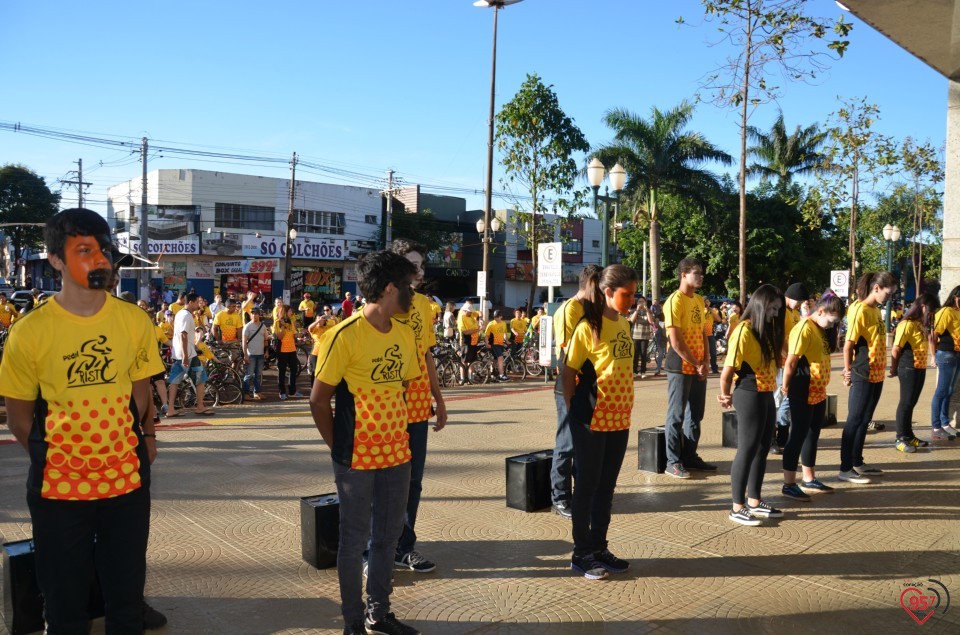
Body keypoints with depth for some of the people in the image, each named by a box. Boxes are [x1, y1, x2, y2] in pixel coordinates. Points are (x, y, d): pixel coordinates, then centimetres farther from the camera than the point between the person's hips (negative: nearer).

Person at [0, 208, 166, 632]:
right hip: (59, 487, -1)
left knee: (127, 599, 14)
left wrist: (145, 437, 2)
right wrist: (53, 460, 3)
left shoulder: (134, 321, -4)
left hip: (128, 481, 2)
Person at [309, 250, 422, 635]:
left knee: (388, 535, 16)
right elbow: (318, 401, -11)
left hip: (397, 453, 6)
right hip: (358, 458, -6)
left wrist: (397, 433, 6)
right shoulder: (346, 335, -16)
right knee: (355, 539, 8)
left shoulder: (405, 335, 4)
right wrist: (338, 449, -4)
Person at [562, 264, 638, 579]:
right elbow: (569, 371, -9)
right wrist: (573, 409, -6)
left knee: (607, 485, 14)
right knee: (587, 485, 4)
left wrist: (626, 407, 11)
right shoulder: (587, 327, -14)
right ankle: (581, 554, 17)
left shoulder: (624, 323, 8)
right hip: (592, 420, -7)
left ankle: (599, 548, 27)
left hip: (619, 418, 7)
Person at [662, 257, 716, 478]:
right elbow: (675, 341, -17)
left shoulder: (699, 300, 11)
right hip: (681, 367, -7)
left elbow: (703, 333, 14)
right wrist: (696, 364, -12)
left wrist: (705, 363, 2)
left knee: (695, 414, 13)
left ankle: (690, 456, 23)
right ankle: (673, 461, 6)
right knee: (676, 415, -1)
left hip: (699, 368, 8)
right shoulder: (675, 301, -13)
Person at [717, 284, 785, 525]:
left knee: (762, 450, 14)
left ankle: (754, 501, 26)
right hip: (750, 397, -8)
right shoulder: (744, 331, -15)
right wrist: (725, 394, -3)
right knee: (747, 451, -3)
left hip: (767, 396, 9)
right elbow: (729, 367, -15)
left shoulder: (767, 331, 12)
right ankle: (737, 508, 5)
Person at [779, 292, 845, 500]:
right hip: (803, 393, -9)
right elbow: (791, 361, -18)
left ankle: (809, 480, 27)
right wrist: (786, 386, -10)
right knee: (798, 435, -4)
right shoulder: (804, 328, -18)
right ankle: (789, 484, 3)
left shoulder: (821, 329, 12)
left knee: (813, 434, 16)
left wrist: (822, 388, 14)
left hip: (818, 392, 9)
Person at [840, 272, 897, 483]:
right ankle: (845, 469, 4)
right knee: (854, 420, -2)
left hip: (877, 374, 8)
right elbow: (848, 344, -16)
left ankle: (858, 463, 25)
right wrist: (848, 371, -10)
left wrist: (882, 369, 8)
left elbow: (877, 342, 13)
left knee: (864, 420, 15)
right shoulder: (860, 310, -16)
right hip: (863, 376, -8)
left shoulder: (876, 310, 10)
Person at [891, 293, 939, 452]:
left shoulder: (922, 324, 13)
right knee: (906, 403, -2)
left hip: (920, 368, 8)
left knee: (911, 403, 14)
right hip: (908, 369, -8)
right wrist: (894, 369, -7)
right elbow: (896, 349, -14)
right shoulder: (907, 324, -15)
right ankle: (901, 438, 4)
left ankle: (909, 435, 22)